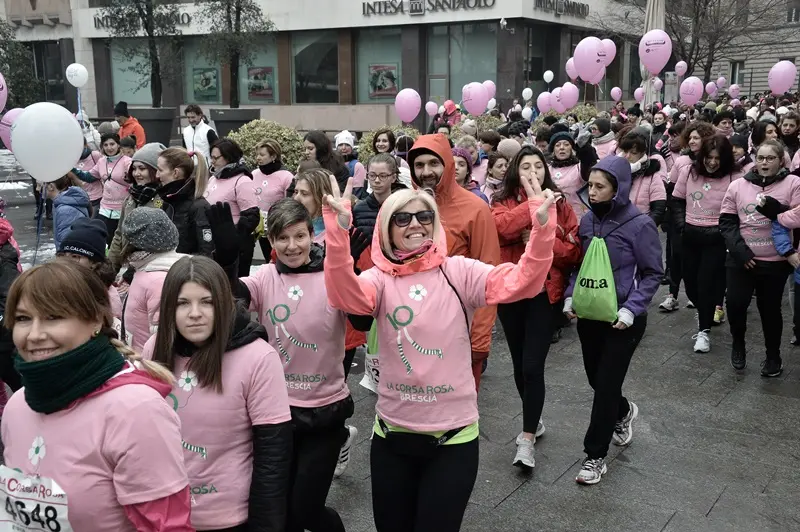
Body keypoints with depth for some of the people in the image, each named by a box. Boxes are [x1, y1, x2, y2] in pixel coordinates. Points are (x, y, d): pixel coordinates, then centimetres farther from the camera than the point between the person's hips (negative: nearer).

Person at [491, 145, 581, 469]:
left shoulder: (560, 206, 2)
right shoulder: (503, 202, 2)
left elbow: (575, 252, -3)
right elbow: (500, 227, -22)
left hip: (546, 294, -2)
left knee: (533, 366, -9)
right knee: (519, 364, 14)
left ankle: (527, 439, 2)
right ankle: (534, 421, 35)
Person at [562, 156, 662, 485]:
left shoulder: (639, 224, -13)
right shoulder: (587, 220, 1)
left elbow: (653, 273, -7)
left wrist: (631, 310, -16)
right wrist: (570, 297, -1)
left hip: (622, 319, -5)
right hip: (588, 314, 5)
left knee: (606, 384, 0)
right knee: (595, 379, 17)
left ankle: (595, 456, 14)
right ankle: (624, 412, 49)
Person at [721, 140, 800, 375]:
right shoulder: (738, 185, 1)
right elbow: (726, 221, 0)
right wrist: (739, 249, -10)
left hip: (775, 262, -1)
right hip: (740, 260, 1)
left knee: (770, 309, 10)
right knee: (735, 303, -7)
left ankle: (773, 356, 30)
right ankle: (738, 343, 23)